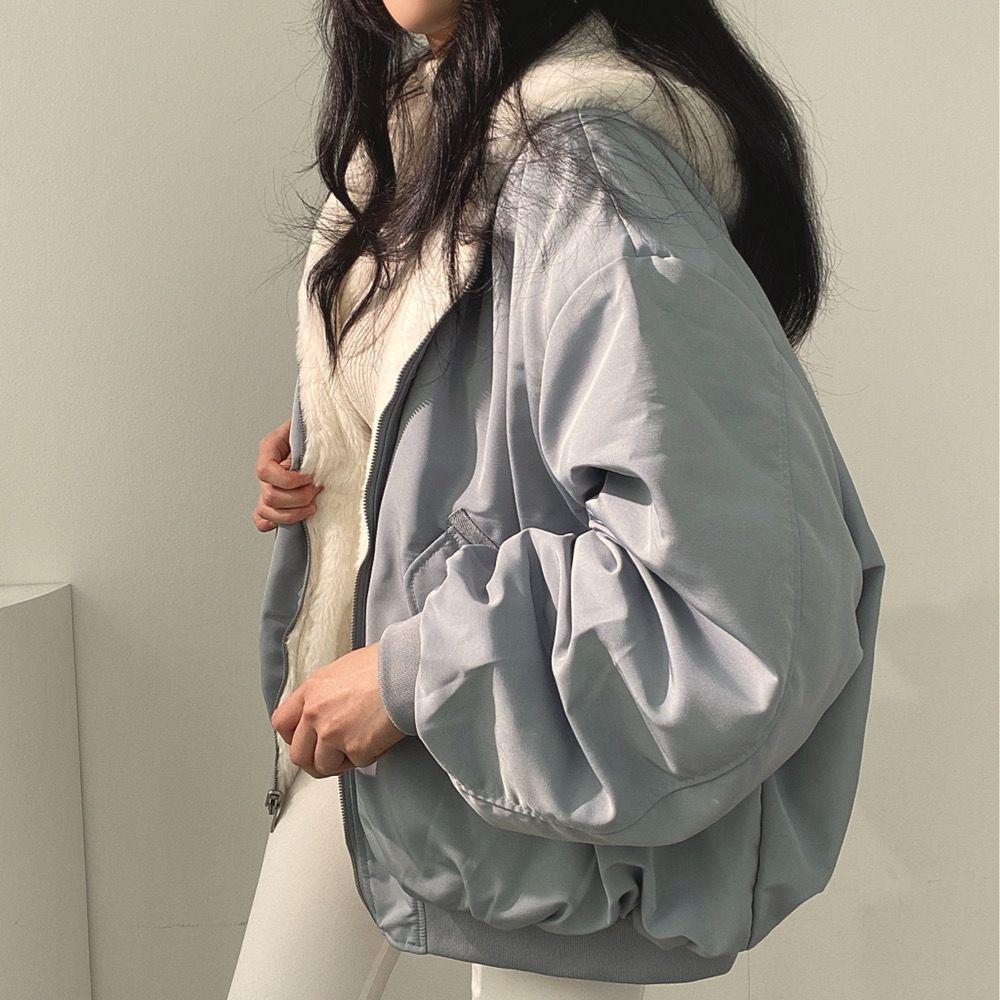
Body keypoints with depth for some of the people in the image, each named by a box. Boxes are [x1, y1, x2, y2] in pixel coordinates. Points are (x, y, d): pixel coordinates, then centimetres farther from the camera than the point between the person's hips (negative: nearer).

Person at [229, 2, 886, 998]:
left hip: (549, 781, -8)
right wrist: (313, 462, 1)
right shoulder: (416, 115, 1)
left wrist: (415, 675, -25)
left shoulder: (582, 168, -26)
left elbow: (747, 601, -33)